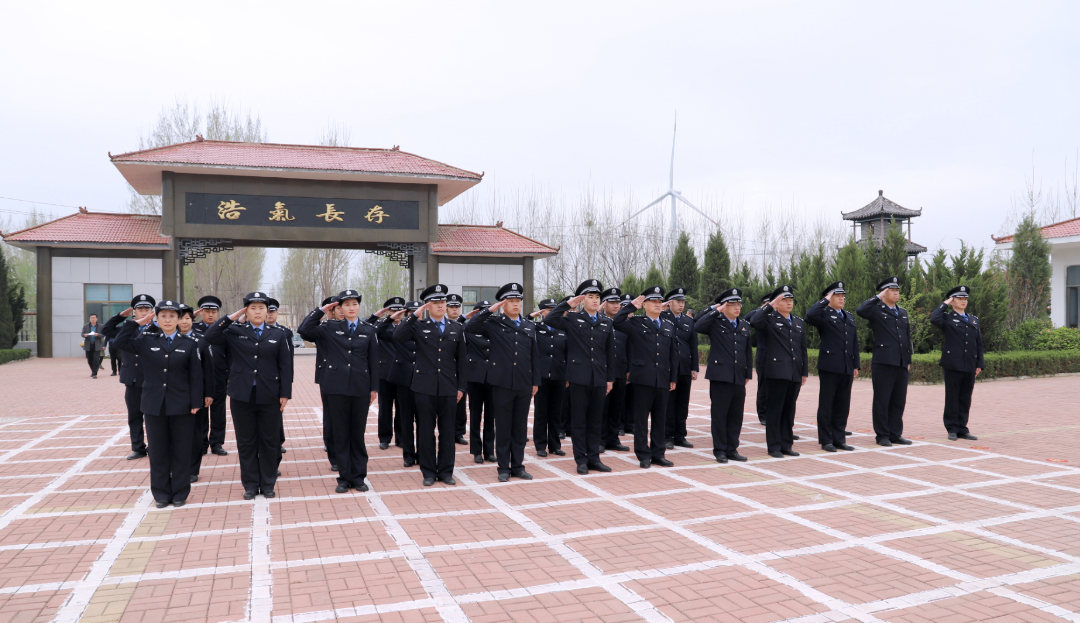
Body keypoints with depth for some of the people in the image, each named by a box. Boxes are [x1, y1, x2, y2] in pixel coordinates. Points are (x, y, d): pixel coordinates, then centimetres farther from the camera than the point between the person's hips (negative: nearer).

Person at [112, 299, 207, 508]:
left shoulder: (190, 343, 0)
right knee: (158, 450, 8)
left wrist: (196, 402, -6)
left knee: (181, 450, 5)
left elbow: (196, 375, -2)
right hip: (154, 405, 2)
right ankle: (161, 494, 19)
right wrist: (137, 323, -2)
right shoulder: (146, 340, 6)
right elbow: (121, 342, -1)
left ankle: (180, 493, 16)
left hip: (181, 405, -2)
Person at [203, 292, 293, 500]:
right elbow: (210, 336, -11)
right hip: (242, 397, 0)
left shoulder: (277, 334, 6)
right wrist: (231, 317, -8)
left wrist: (285, 393, -3)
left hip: (269, 397, 0)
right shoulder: (234, 332, 5)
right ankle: (250, 484, 19)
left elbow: (285, 366, 3)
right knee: (246, 442, 7)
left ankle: (268, 484, 19)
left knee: (269, 441, 7)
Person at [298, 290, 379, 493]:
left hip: (361, 388, 1)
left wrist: (374, 388, 3)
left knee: (358, 433, 7)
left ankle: (358, 476, 16)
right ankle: (344, 477, 15)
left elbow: (373, 361, 6)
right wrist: (321, 311, -6)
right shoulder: (330, 328, 4)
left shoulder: (368, 330, 7)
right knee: (341, 434, 6)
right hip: (337, 388, 0)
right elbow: (304, 330, -8)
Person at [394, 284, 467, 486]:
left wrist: (461, 387, 5)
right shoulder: (418, 327, 3)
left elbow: (461, 360, 9)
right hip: (425, 386, -1)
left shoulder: (457, 329, 8)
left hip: (449, 388, 1)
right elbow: (397, 336, -15)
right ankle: (429, 472, 16)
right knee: (425, 430, 5)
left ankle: (446, 471, 18)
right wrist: (414, 316, -14)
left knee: (447, 431, 6)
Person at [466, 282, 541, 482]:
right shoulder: (494, 323, 0)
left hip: (524, 384, 3)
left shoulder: (529, 326, 11)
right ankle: (503, 467, 15)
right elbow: (469, 328, -13)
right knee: (503, 427, 4)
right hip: (502, 383, -3)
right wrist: (490, 310, -14)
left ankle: (518, 466, 21)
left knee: (520, 427, 10)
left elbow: (535, 355, 12)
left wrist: (535, 382, 9)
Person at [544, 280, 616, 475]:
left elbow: (610, 353, 11)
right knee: (579, 421, 3)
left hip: (599, 378, 3)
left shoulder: (606, 323, 10)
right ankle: (581, 460, 12)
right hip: (579, 377, -3)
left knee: (595, 421, 10)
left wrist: (610, 378, 8)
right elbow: (550, 319, -16)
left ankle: (594, 458, 19)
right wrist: (568, 304, -10)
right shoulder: (572, 319, 1)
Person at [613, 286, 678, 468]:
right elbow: (617, 323, -20)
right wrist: (631, 306, -13)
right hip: (643, 377, -4)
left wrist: (674, 378, 9)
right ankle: (643, 456, 11)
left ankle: (658, 454, 20)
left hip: (663, 379, 4)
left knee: (660, 418, 10)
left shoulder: (670, 326, 12)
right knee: (641, 418, 2)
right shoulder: (636, 323, 0)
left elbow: (674, 354, 12)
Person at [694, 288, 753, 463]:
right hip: (720, 376, -5)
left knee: (736, 416, 9)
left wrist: (748, 374, 14)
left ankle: (732, 449, 20)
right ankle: (720, 450, 11)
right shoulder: (715, 323, -2)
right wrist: (715, 311, -16)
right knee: (719, 416, 2)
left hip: (739, 379, 5)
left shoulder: (744, 326, 15)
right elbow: (698, 327, -23)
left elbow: (748, 351, 18)